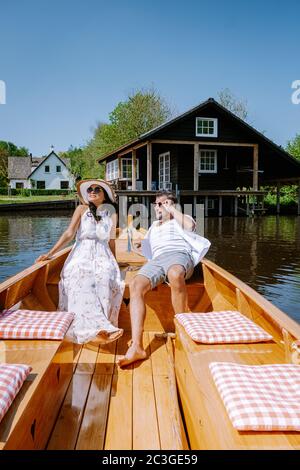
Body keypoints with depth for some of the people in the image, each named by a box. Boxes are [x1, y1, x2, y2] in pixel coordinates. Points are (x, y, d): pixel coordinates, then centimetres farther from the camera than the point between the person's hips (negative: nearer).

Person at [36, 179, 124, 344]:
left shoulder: (111, 213, 13)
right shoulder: (82, 209, 8)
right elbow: (69, 234, -1)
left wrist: (113, 263, 23)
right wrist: (50, 253, -11)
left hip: (103, 256, 1)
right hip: (81, 255, -1)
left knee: (106, 277, -34)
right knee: (80, 279, -35)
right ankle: (101, 326, -44)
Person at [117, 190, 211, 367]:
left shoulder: (182, 219, 26)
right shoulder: (153, 226, 42)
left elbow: (189, 226, 2)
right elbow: (147, 245, 50)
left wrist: (172, 209, 10)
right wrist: (141, 244, 30)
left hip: (179, 254, -4)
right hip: (156, 260, 4)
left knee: (175, 274, -44)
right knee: (135, 285, -29)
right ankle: (137, 347, -38)